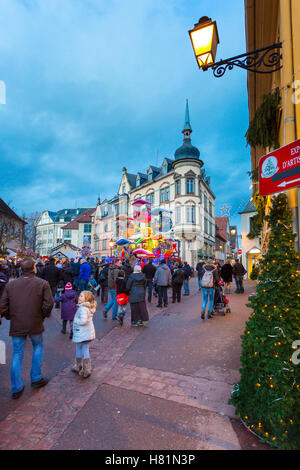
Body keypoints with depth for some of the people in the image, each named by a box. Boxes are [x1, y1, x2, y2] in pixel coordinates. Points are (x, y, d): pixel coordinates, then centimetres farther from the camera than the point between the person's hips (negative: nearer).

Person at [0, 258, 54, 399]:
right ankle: (36, 379, 27)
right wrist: (44, 315, 2)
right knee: (38, 348, 21)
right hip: (35, 325, -2)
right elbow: (49, 303, -16)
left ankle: (16, 388, 22)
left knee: (17, 354, 14)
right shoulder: (43, 284, -9)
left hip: (16, 326, 2)